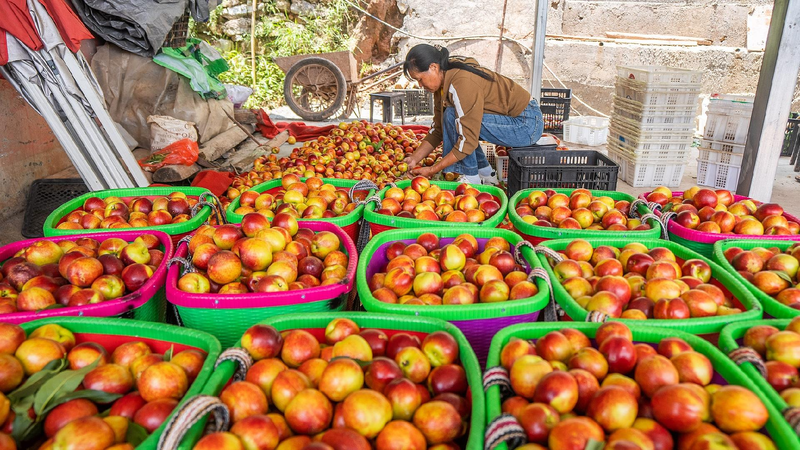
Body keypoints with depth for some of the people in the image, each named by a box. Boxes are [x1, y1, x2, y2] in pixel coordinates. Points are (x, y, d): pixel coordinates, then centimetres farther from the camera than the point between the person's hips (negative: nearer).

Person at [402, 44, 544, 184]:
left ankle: (471, 177, -8)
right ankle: (485, 173, 11)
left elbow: (468, 141, -27)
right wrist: (414, 159, -2)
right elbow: (438, 130, 8)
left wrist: (432, 170, -22)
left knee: (453, 117, -19)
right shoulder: (443, 82, 3)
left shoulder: (463, 83, -26)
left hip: (527, 125, -10)